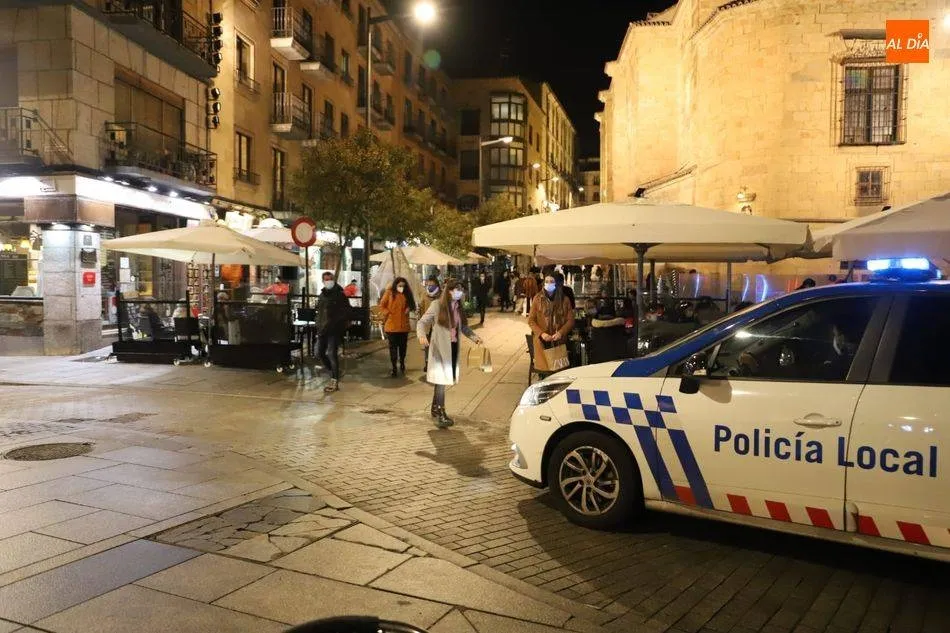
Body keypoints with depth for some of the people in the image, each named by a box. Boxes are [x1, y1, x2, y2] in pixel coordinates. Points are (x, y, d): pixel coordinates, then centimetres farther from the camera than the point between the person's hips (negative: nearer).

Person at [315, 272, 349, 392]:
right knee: (319, 353, 11)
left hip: (335, 330, -8)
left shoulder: (339, 294, -7)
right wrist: (319, 326, 12)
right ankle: (334, 373, 29)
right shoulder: (322, 294, 15)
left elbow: (345, 312, -11)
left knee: (331, 354, -9)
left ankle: (334, 381, -2)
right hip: (323, 329, 8)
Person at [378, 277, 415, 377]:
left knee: (403, 346, 13)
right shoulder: (389, 293, -3)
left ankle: (402, 364, 32)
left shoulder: (407, 294, 5)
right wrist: (388, 314, -11)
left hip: (404, 326, 3)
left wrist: (408, 308, -5)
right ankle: (394, 368, 10)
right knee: (393, 347, 3)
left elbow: (411, 305, 16)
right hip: (391, 326, -3)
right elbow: (381, 306, 0)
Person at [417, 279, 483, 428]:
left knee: (442, 379, 12)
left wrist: (474, 337, 1)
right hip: (439, 347, -6)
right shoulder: (437, 305, -10)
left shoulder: (458, 307, 8)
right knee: (441, 379, -7)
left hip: (453, 347, 6)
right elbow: (422, 322, -8)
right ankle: (440, 413, -3)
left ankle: (435, 409, 26)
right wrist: (422, 335, -27)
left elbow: (464, 326, 17)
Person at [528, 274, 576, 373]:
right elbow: (531, 320, 3)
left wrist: (561, 333, -14)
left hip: (559, 341, 1)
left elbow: (570, 320, 3)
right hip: (542, 341, 0)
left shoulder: (564, 300, 4)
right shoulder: (538, 298, 3)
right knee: (544, 368, -4)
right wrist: (541, 333, -12)